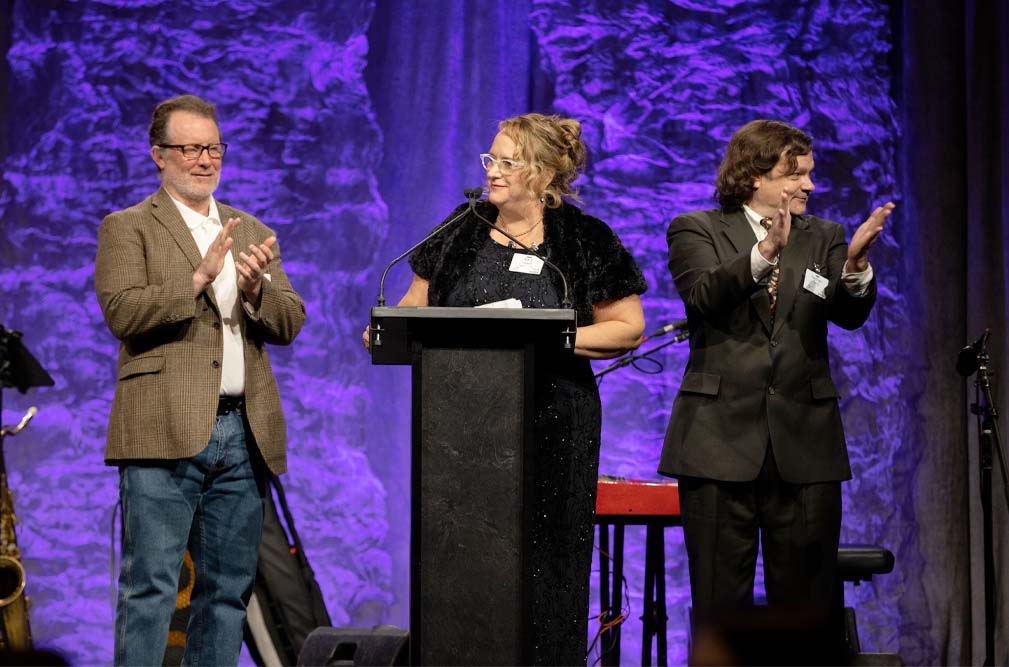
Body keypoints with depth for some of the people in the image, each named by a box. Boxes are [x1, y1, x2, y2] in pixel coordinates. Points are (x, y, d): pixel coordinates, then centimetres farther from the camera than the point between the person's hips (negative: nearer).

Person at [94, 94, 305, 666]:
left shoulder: (252, 232, 20)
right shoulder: (128, 228, 5)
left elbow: (290, 324, 11)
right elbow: (123, 313, -11)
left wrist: (256, 289, -10)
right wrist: (200, 276, -18)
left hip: (244, 435, 5)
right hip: (166, 432, -5)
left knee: (229, 590, 8)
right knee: (151, 588, -8)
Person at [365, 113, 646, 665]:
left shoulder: (586, 241, -2)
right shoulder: (463, 230, 9)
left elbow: (628, 329, -1)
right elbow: (417, 306, 14)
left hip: (550, 423, -3)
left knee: (544, 561, 0)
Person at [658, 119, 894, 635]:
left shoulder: (823, 237, 13)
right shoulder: (696, 231, 5)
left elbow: (850, 314, -3)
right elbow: (703, 295, -15)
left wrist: (855, 264, -23)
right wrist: (765, 252, -29)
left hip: (804, 441, 3)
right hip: (722, 439, -3)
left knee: (805, 604, 4)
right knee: (720, 600, 1)